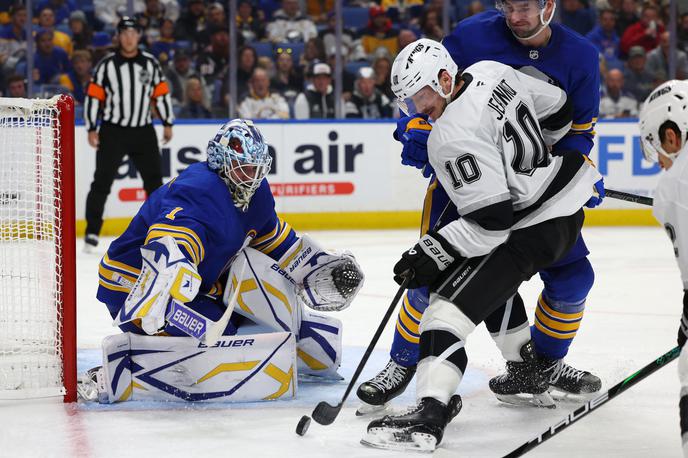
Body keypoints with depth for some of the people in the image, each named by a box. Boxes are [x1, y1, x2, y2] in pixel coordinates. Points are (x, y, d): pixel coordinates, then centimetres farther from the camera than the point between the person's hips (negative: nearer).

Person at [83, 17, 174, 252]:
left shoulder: (150, 63, 4)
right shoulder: (106, 65, -5)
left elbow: (161, 93, 11)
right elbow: (93, 96, -4)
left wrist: (168, 123, 10)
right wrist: (92, 129, -8)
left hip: (143, 131, 3)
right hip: (113, 131, -3)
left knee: (154, 179, 7)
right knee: (102, 181, -6)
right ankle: (92, 233, -3)